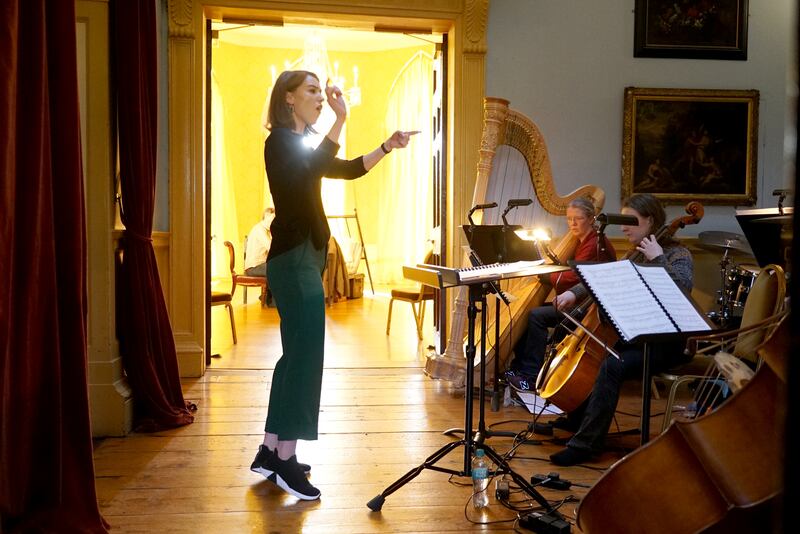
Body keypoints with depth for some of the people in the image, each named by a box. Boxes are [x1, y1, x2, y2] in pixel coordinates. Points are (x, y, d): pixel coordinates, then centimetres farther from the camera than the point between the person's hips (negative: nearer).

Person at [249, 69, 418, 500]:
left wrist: (388, 147, 11)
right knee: (305, 356, -8)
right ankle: (285, 461, -1)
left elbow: (347, 169, 21)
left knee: (296, 354, 12)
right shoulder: (281, 141, -11)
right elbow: (312, 171, -30)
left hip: (302, 258, 10)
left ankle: (270, 452, 18)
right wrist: (340, 120, -31)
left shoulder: (301, 143, 18)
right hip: (295, 259, -10)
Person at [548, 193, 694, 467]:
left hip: (668, 343, -9)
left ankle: (586, 443, -26)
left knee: (612, 365, -30)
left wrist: (658, 258, -28)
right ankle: (576, 419, 26)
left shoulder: (676, 254, -11)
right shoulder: (638, 254, 12)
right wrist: (574, 293, 3)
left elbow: (683, 286, -30)